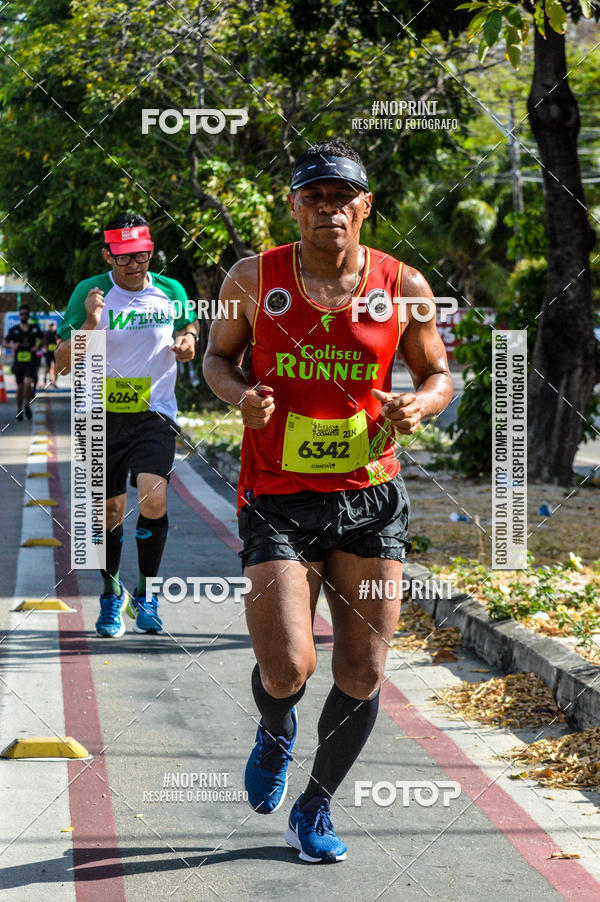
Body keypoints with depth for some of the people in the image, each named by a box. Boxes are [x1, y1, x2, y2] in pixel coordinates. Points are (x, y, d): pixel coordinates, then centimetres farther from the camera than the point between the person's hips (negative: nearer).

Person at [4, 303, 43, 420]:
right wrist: (12, 346, -16)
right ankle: (19, 410, 20)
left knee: (27, 383, -20)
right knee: (20, 387, 5)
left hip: (31, 362, -1)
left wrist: (37, 346, -4)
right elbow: (5, 343, 6)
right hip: (18, 362, 1)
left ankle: (27, 405, 1)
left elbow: (41, 339, 18)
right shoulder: (14, 330, 4)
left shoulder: (34, 329, 5)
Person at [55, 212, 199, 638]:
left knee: (154, 499, -19)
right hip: (102, 415, 0)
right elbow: (63, 363, -7)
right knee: (111, 511, 8)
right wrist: (89, 323, -23)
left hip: (155, 414, 0)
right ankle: (111, 595, 31)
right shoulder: (90, 292, -5)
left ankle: (145, 594, 1)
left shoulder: (171, 291, 0)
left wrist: (188, 340, -1)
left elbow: (190, 324, 23)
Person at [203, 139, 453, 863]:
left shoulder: (405, 287, 0)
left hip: (371, 499, 2)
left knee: (361, 677, 3)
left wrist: (418, 405, -11)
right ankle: (275, 732, 26)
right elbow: (217, 357, 12)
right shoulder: (255, 279, -2)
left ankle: (314, 809, 27)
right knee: (286, 670, -13)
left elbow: (438, 373, 12)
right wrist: (242, 394, -10)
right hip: (278, 499, -2)